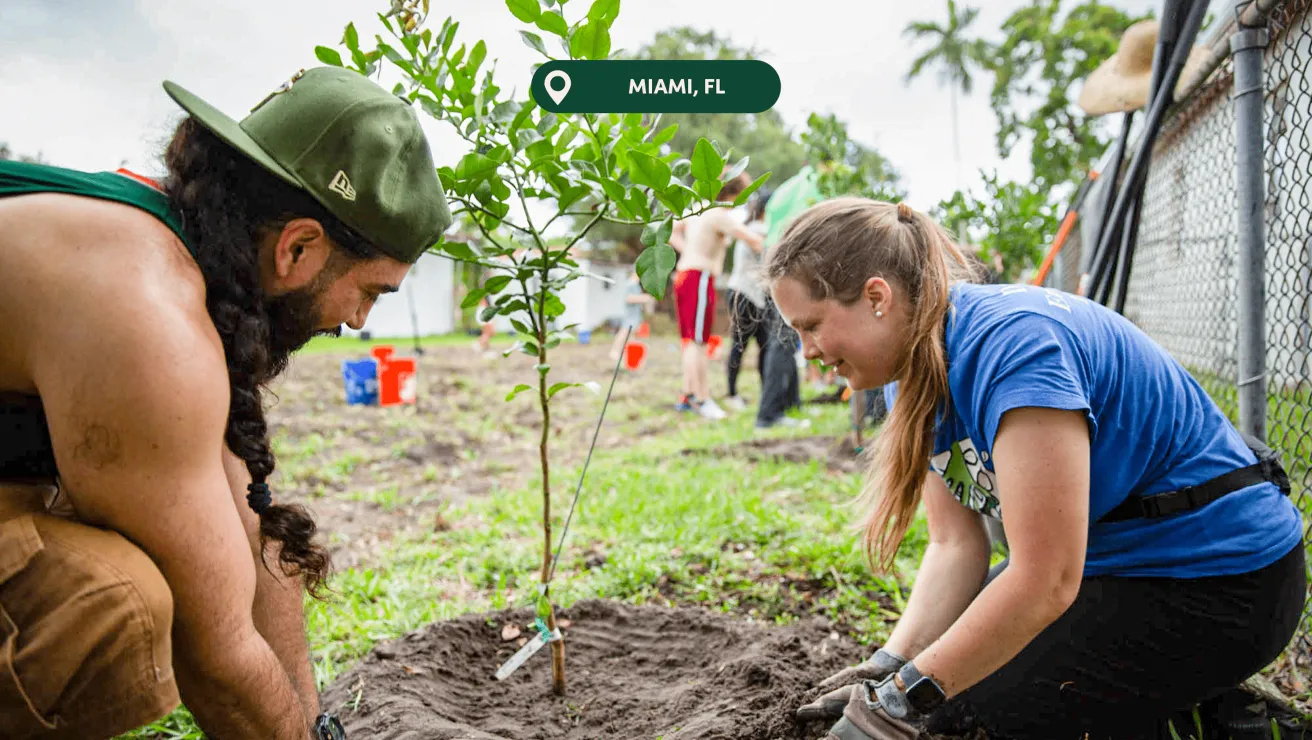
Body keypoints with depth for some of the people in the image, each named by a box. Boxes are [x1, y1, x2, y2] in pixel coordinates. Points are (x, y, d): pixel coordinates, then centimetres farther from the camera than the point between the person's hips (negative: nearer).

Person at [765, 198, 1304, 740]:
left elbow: (1046, 581, -33)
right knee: (947, 681, 11)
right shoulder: (914, 369, -3)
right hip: (1106, 555, 9)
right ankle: (1178, 682, 20)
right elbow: (955, 542, -4)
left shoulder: (1010, 344, -32)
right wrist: (891, 665, -16)